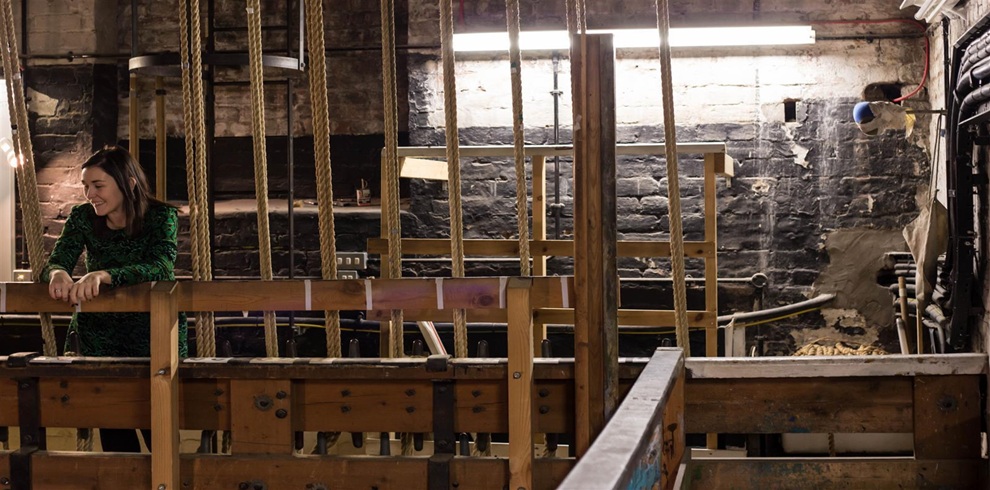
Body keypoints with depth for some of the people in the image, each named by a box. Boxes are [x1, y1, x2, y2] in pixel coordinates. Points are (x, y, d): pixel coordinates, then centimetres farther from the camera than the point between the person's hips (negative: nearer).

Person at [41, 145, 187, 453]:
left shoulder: (161, 216, -12)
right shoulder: (82, 218, -2)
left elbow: (161, 267, -29)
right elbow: (55, 263, -10)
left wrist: (103, 275, -44)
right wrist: (58, 274, -37)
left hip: (154, 334, -3)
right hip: (100, 334, 3)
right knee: (112, 428, 3)